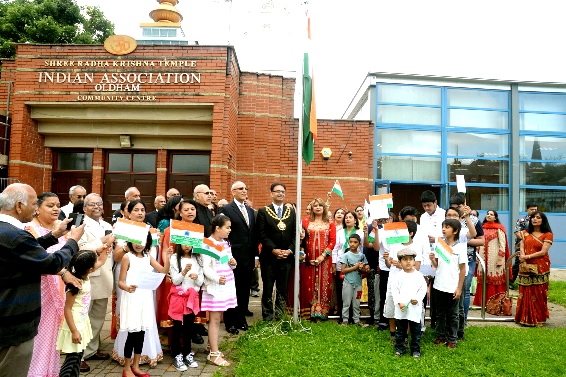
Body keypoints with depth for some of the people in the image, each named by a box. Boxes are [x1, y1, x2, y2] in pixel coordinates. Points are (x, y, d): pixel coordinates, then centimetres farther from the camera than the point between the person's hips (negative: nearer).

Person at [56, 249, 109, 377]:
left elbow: (101, 261, 13)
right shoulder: (75, 285, -27)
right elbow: (67, 309, -23)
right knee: (72, 358, 0)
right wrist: (74, 331, -22)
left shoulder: (85, 276, -3)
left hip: (82, 324, 9)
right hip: (74, 326, -9)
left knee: (78, 357, 17)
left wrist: (107, 247, 9)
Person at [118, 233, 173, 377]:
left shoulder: (148, 257, 9)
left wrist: (168, 258, -13)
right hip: (131, 299, -5)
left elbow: (164, 271, 3)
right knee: (132, 333, -2)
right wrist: (127, 288, -30)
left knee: (141, 332, 10)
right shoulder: (127, 257, -7)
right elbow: (120, 282, -9)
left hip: (145, 299, 5)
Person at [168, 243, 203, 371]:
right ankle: (177, 356, 11)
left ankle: (187, 354, 22)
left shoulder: (196, 258, 5)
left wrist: (197, 277, -17)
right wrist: (184, 272, -26)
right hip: (178, 296, -3)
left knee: (189, 326, 10)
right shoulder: (175, 258, -5)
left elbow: (201, 282, 4)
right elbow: (175, 281, -10)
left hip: (192, 296, 3)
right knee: (178, 327, 2)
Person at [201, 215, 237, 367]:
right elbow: (205, 268, -18)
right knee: (215, 319, -2)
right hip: (214, 286, -7)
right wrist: (217, 278, -32)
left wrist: (233, 263, -3)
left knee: (217, 318, 14)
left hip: (226, 285, 8)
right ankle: (214, 354, 5)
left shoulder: (226, 243, 11)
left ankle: (212, 347, 26)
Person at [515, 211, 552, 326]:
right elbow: (521, 249, 3)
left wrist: (527, 256, -12)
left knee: (538, 294, 0)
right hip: (526, 267, 3)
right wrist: (523, 262, -11)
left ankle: (538, 319, 12)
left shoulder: (547, 235, 0)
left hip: (540, 268, -3)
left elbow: (543, 252, -10)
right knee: (525, 293, 6)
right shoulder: (525, 233, 13)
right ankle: (525, 317, 14)